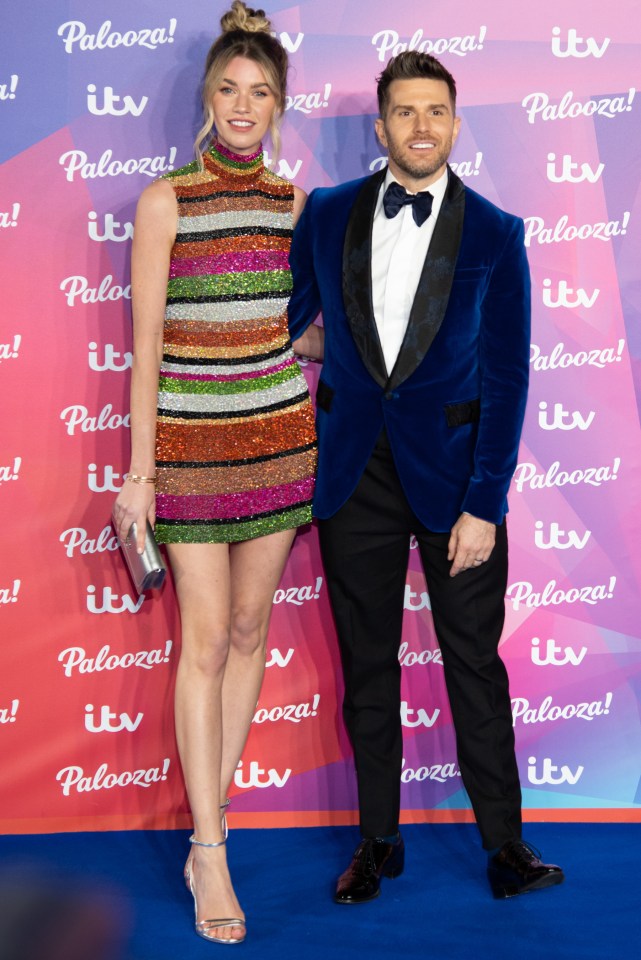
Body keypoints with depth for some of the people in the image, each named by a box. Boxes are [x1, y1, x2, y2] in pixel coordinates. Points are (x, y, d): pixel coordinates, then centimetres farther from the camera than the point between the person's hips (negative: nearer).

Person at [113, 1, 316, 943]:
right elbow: (146, 342, -7)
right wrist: (139, 471, -8)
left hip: (279, 434, 4)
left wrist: (321, 440, 12)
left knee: (249, 629, 9)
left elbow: (302, 325, 12)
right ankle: (209, 853, 5)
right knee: (205, 639, -2)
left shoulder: (291, 202, 6)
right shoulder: (165, 201, -6)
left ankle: (211, 810, 24)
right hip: (191, 439, -4)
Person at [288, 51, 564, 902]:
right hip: (355, 471, 2)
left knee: (474, 664, 5)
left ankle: (503, 842, 19)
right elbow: (296, 310, 19)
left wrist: (483, 505, -11)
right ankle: (378, 839, 24)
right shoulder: (327, 215, 3)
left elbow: (506, 377, -6)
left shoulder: (494, 235, -3)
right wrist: (304, 339, -3)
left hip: (451, 466, -2)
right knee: (367, 664, 10)